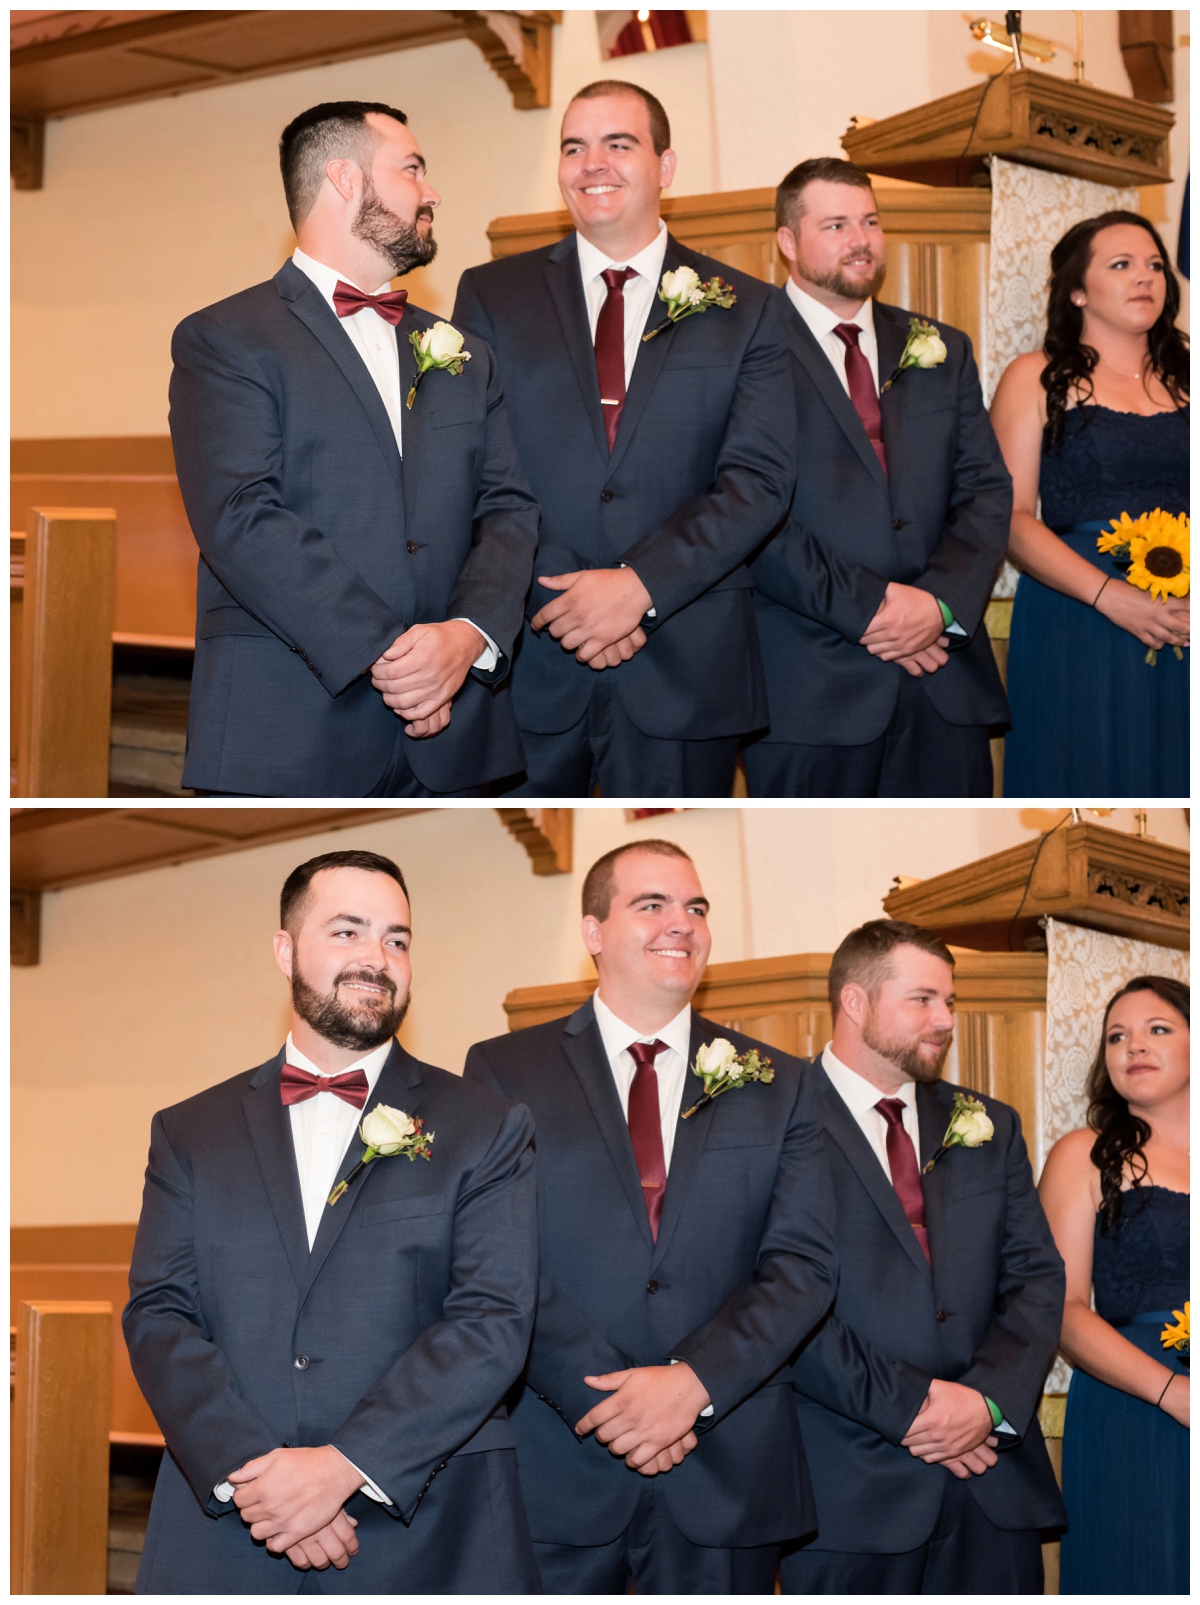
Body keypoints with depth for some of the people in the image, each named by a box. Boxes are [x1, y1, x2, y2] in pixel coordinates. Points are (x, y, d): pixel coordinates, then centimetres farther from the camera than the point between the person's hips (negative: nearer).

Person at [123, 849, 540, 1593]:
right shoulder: (190, 1134, 11)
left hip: (424, 1539, -1)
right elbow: (158, 1316, 1)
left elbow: (494, 1322, -6)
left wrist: (346, 1465, -17)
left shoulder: (488, 1131, 4)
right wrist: (249, 1471, -15)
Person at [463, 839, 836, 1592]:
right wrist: (606, 1401, -15)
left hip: (727, 1476, 2)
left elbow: (804, 1262, 0)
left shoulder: (776, 1084, 10)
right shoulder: (504, 1071, 5)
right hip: (555, 1472, -2)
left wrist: (693, 1381, -14)